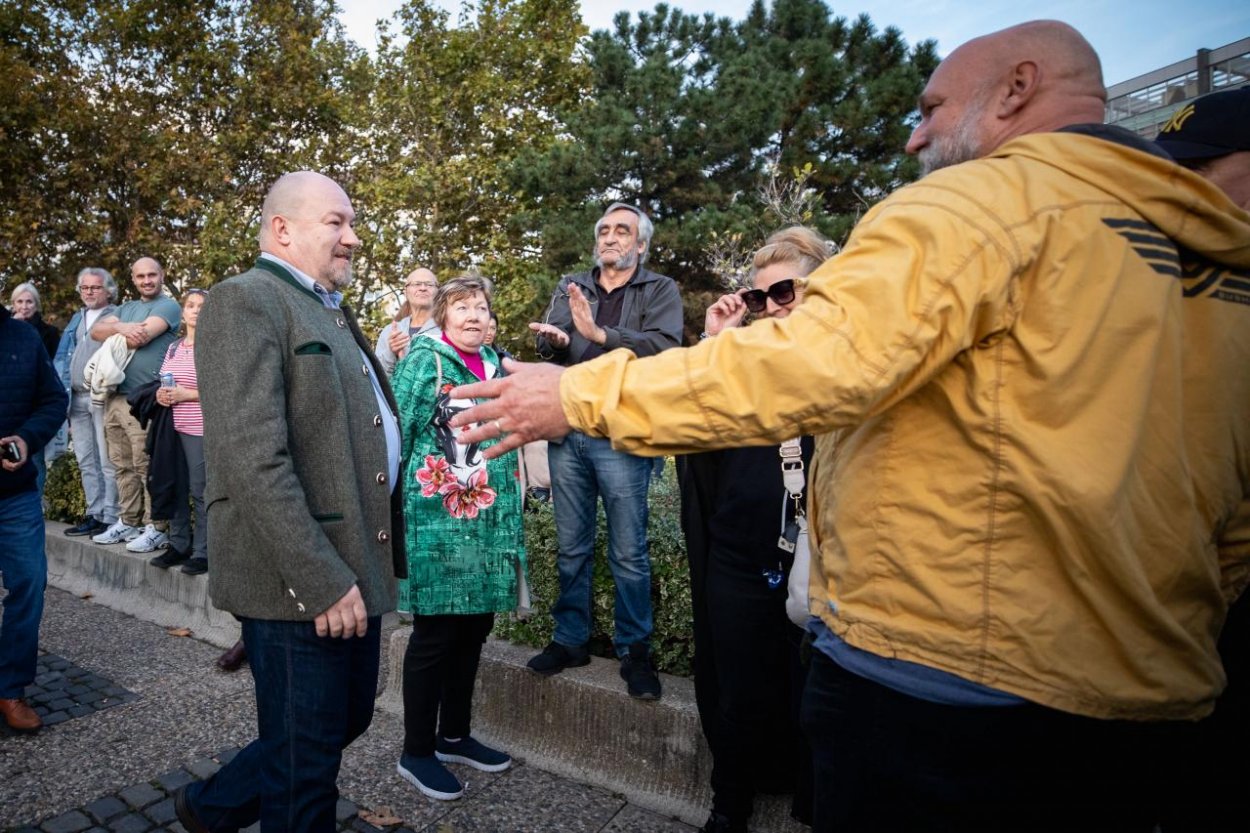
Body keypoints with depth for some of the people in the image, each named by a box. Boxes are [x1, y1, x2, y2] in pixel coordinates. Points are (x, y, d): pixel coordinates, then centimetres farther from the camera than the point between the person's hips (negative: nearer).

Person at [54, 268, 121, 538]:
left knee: (107, 462, -7)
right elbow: (61, 356, 20)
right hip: (77, 399, 7)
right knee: (86, 462, 9)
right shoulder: (76, 319, 21)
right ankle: (95, 514, 16)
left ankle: (110, 517, -3)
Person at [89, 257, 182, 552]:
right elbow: (96, 331, 9)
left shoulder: (168, 306, -3)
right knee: (123, 466, 12)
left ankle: (156, 528, 0)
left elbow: (139, 338, -15)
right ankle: (128, 522, 20)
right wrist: (120, 328, -10)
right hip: (115, 395, 8)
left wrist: (113, 331, 4)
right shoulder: (126, 308, 22)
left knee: (148, 467, -6)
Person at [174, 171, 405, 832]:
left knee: (348, 720, 22)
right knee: (306, 761, 8)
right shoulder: (245, 301, -12)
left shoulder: (333, 312, 17)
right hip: (299, 583, -9)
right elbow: (251, 459, -22)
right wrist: (320, 581, -23)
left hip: (353, 572, 9)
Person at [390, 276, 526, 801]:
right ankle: (416, 752, 22)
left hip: (488, 524, 7)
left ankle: (454, 735, 33)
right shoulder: (423, 359, -7)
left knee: (474, 630, 15)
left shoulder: (494, 364, 13)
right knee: (434, 636, 3)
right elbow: (396, 434, -10)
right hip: (437, 524, -7)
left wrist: (511, 518, 18)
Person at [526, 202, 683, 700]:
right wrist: (555, 339, -21)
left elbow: (664, 348, -14)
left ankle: (634, 649, 19)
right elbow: (547, 344, 2)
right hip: (567, 433, 4)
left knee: (629, 553, 3)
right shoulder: (571, 287, 15)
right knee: (572, 547, 13)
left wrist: (598, 333, -21)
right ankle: (570, 639, 27)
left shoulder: (661, 291, 4)